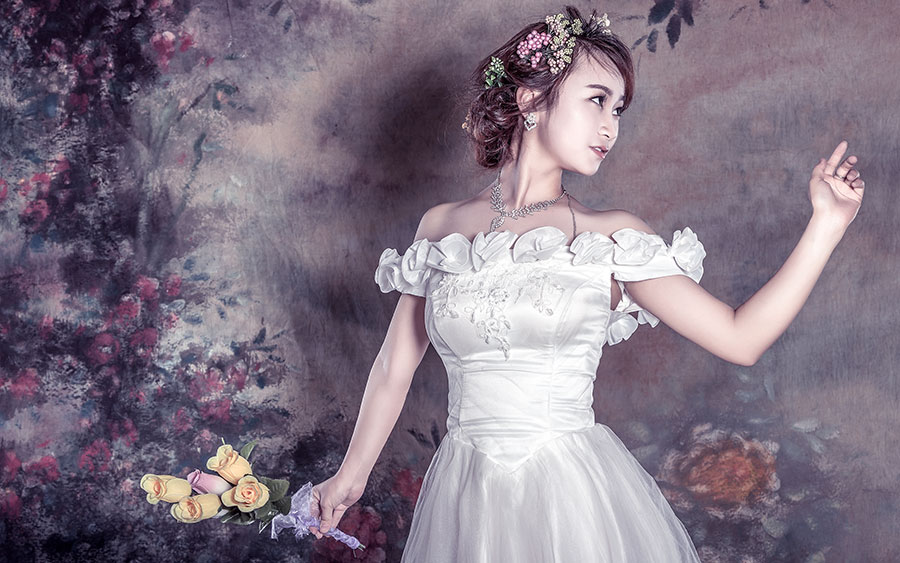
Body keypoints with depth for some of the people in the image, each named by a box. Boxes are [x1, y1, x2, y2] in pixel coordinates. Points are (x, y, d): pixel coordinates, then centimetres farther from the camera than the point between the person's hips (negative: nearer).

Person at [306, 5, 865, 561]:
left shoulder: (613, 237, -2)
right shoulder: (442, 226, 3)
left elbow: (740, 338, -7)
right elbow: (395, 368, 12)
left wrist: (827, 223, -10)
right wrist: (351, 475, 19)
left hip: (577, 494, -1)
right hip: (467, 497, 2)